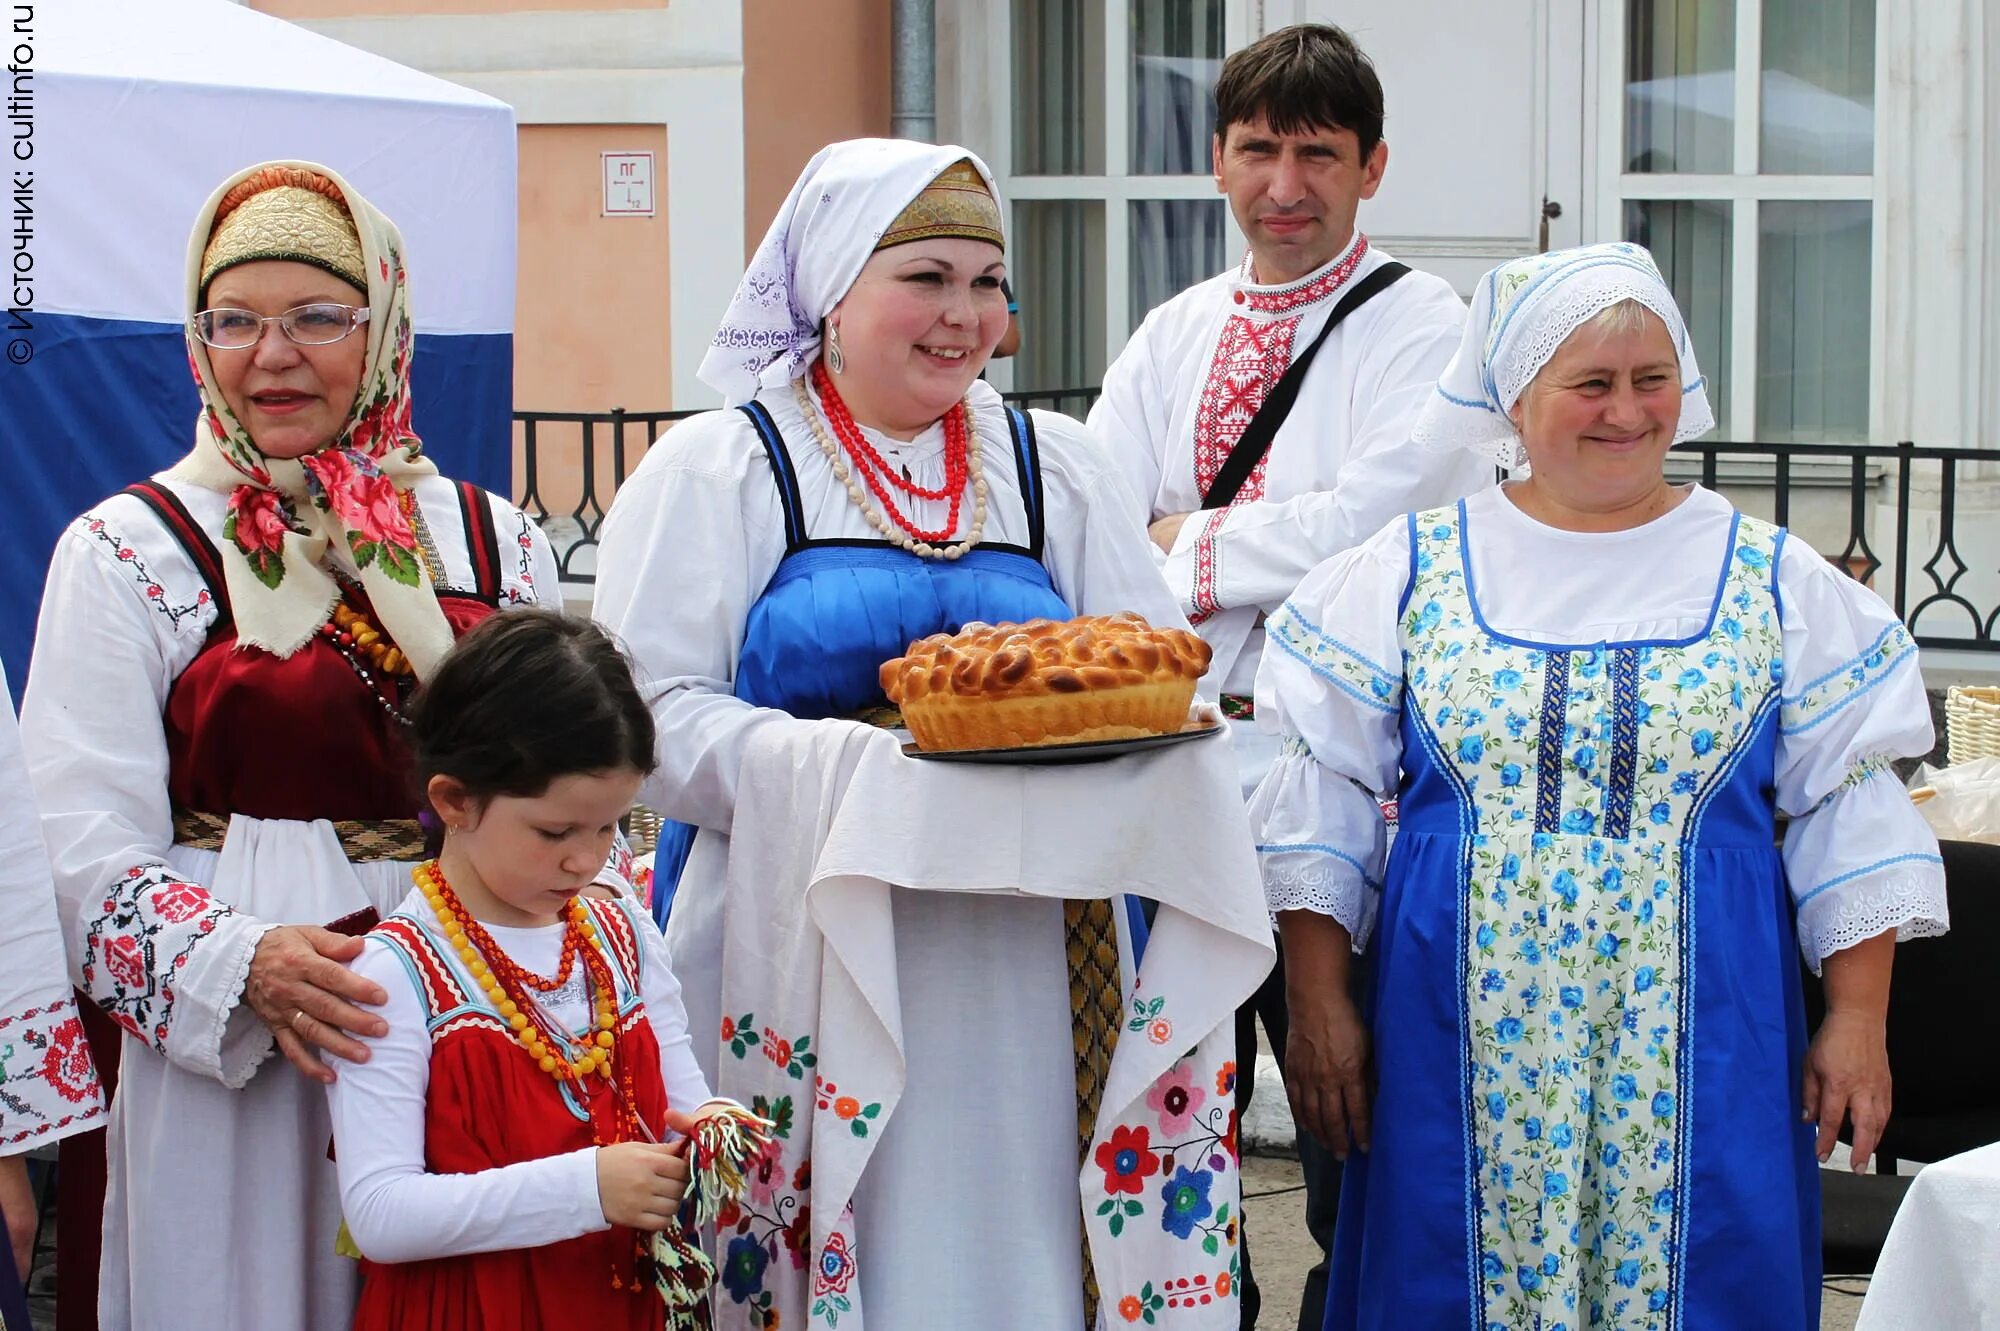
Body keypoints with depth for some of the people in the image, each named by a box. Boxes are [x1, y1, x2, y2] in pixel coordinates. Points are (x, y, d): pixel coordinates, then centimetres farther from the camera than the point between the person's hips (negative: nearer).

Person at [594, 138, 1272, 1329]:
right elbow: (650, 716, -5)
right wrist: (845, 765, -18)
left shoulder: (1055, 465, 17)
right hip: (813, 959, -3)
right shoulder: (720, 468, 5)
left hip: (1034, 967, 3)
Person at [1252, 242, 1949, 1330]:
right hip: (1463, 1039, 0)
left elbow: (1848, 812, 6)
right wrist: (1318, 1003, 0)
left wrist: (1858, 1020, 1)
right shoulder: (1415, 567, 4)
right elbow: (1322, 798, 5)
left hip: (1700, 1048, 0)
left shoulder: (1771, 579, 5)